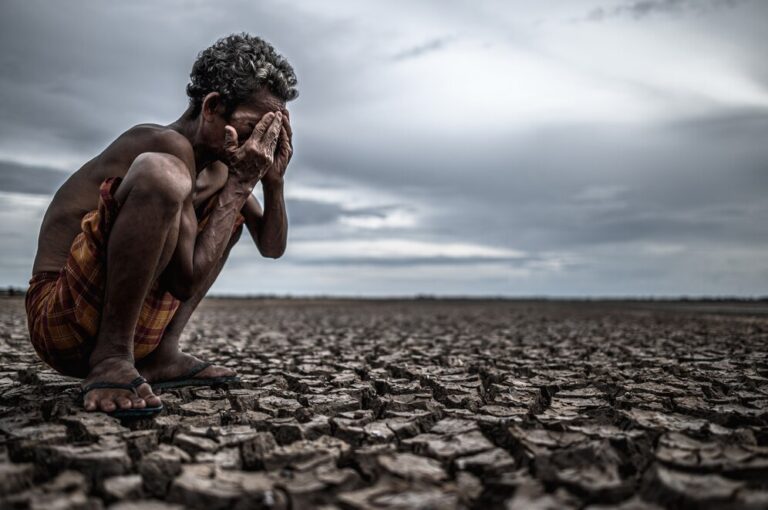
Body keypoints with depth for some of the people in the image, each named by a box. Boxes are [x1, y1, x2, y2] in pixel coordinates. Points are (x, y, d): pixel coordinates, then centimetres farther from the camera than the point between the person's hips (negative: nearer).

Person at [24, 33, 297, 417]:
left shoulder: (212, 156, 9)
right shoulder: (171, 145, -17)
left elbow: (272, 247, 14)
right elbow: (188, 280, -22)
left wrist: (273, 181, -3)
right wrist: (241, 181, -17)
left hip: (134, 323, 9)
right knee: (160, 172, -29)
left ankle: (161, 355, 7)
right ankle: (110, 359, -19)